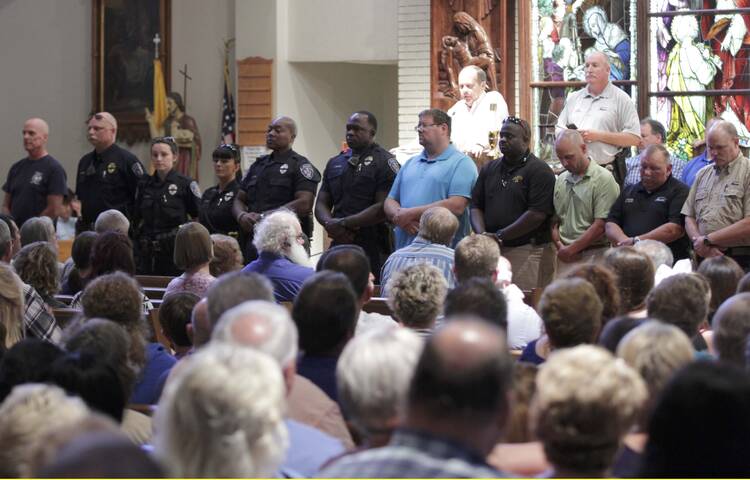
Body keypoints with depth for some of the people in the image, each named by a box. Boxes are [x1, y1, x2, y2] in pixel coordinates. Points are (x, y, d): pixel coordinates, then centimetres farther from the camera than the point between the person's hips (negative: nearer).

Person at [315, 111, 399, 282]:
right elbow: (321, 204, 17)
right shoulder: (335, 163, 19)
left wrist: (343, 223, -12)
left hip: (374, 250, -6)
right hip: (339, 245, 6)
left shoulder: (385, 162, -3)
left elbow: (384, 208, -12)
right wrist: (329, 223, -6)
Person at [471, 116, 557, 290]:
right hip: (492, 250, 6)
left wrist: (499, 236, -12)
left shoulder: (539, 171, -4)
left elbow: (537, 215, -13)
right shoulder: (490, 169, 17)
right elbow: (476, 206, 15)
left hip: (527, 250, -6)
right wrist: (482, 234, -5)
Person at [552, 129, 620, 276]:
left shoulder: (603, 179, -6)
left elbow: (601, 225, -12)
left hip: (592, 254, -5)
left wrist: (571, 249, -10)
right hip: (565, 256, 6)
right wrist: (559, 246, 0)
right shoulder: (561, 180, 15)